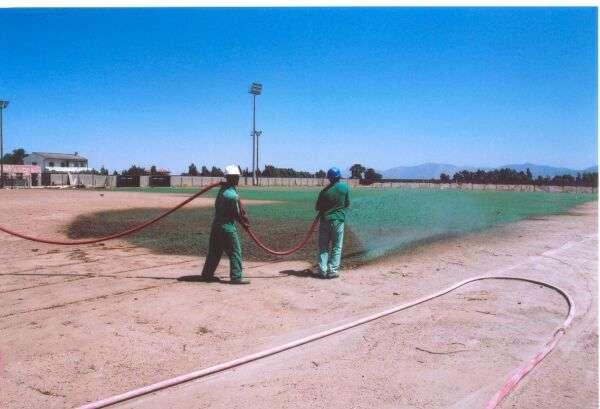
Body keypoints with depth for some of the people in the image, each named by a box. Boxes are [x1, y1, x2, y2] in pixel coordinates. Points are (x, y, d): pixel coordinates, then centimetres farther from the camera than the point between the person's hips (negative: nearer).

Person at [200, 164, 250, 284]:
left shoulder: (223, 188, 5)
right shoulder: (232, 195, -20)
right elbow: (237, 215, -13)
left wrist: (242, 216, 7)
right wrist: (243, 222, 7)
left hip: (216, 224, 9)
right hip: (227, 227, -9)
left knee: (214, 251, 17)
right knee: (235, 252, 1)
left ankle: (207, 274, 26)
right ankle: (236, 277, 3)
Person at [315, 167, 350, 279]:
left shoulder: (325, 191, -4)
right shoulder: (344, 187, -3)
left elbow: (317, 207, 3)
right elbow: (347, 204, 5)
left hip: (325, 220, 1)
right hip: (338, 219, -1)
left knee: (323, 246, 9)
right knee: (336, 247, 7)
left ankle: (322, 270, 5)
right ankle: (332, 270, 3)